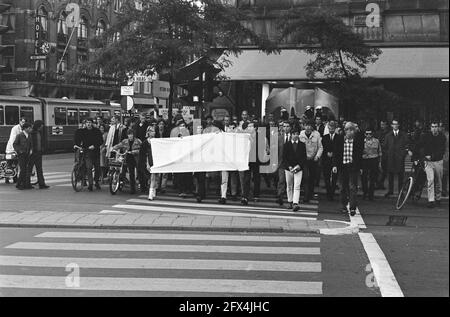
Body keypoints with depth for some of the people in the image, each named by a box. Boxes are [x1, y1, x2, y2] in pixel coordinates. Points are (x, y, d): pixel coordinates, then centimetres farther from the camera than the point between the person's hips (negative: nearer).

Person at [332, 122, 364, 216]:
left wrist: (360, 167, 4)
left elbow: (360, 155, 5)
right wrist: (335, 165, -3)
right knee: (343, 188, 10)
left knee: (353, 187, -7)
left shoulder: (358, 141, 0)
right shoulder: (340, 140, 3)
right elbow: (336, 154, 5)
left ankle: (353, 208, -6)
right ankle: (344, 206, 22)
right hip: (342, 166, 2)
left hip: (353, 167, -2)